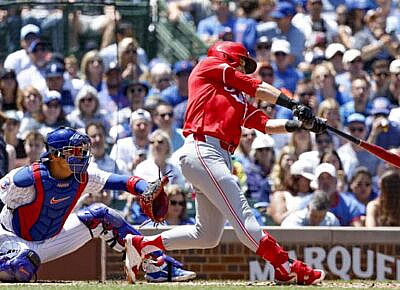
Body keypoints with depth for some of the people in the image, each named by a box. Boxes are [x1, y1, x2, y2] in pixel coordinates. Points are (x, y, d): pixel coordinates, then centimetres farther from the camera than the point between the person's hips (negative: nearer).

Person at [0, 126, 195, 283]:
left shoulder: (83, 178, -12)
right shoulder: (27, 179, -29)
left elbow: (124, 182, -16)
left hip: (52, 238, 6)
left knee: (101, 216, -3)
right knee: (21, 271, -43)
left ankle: (157, 264, 0)